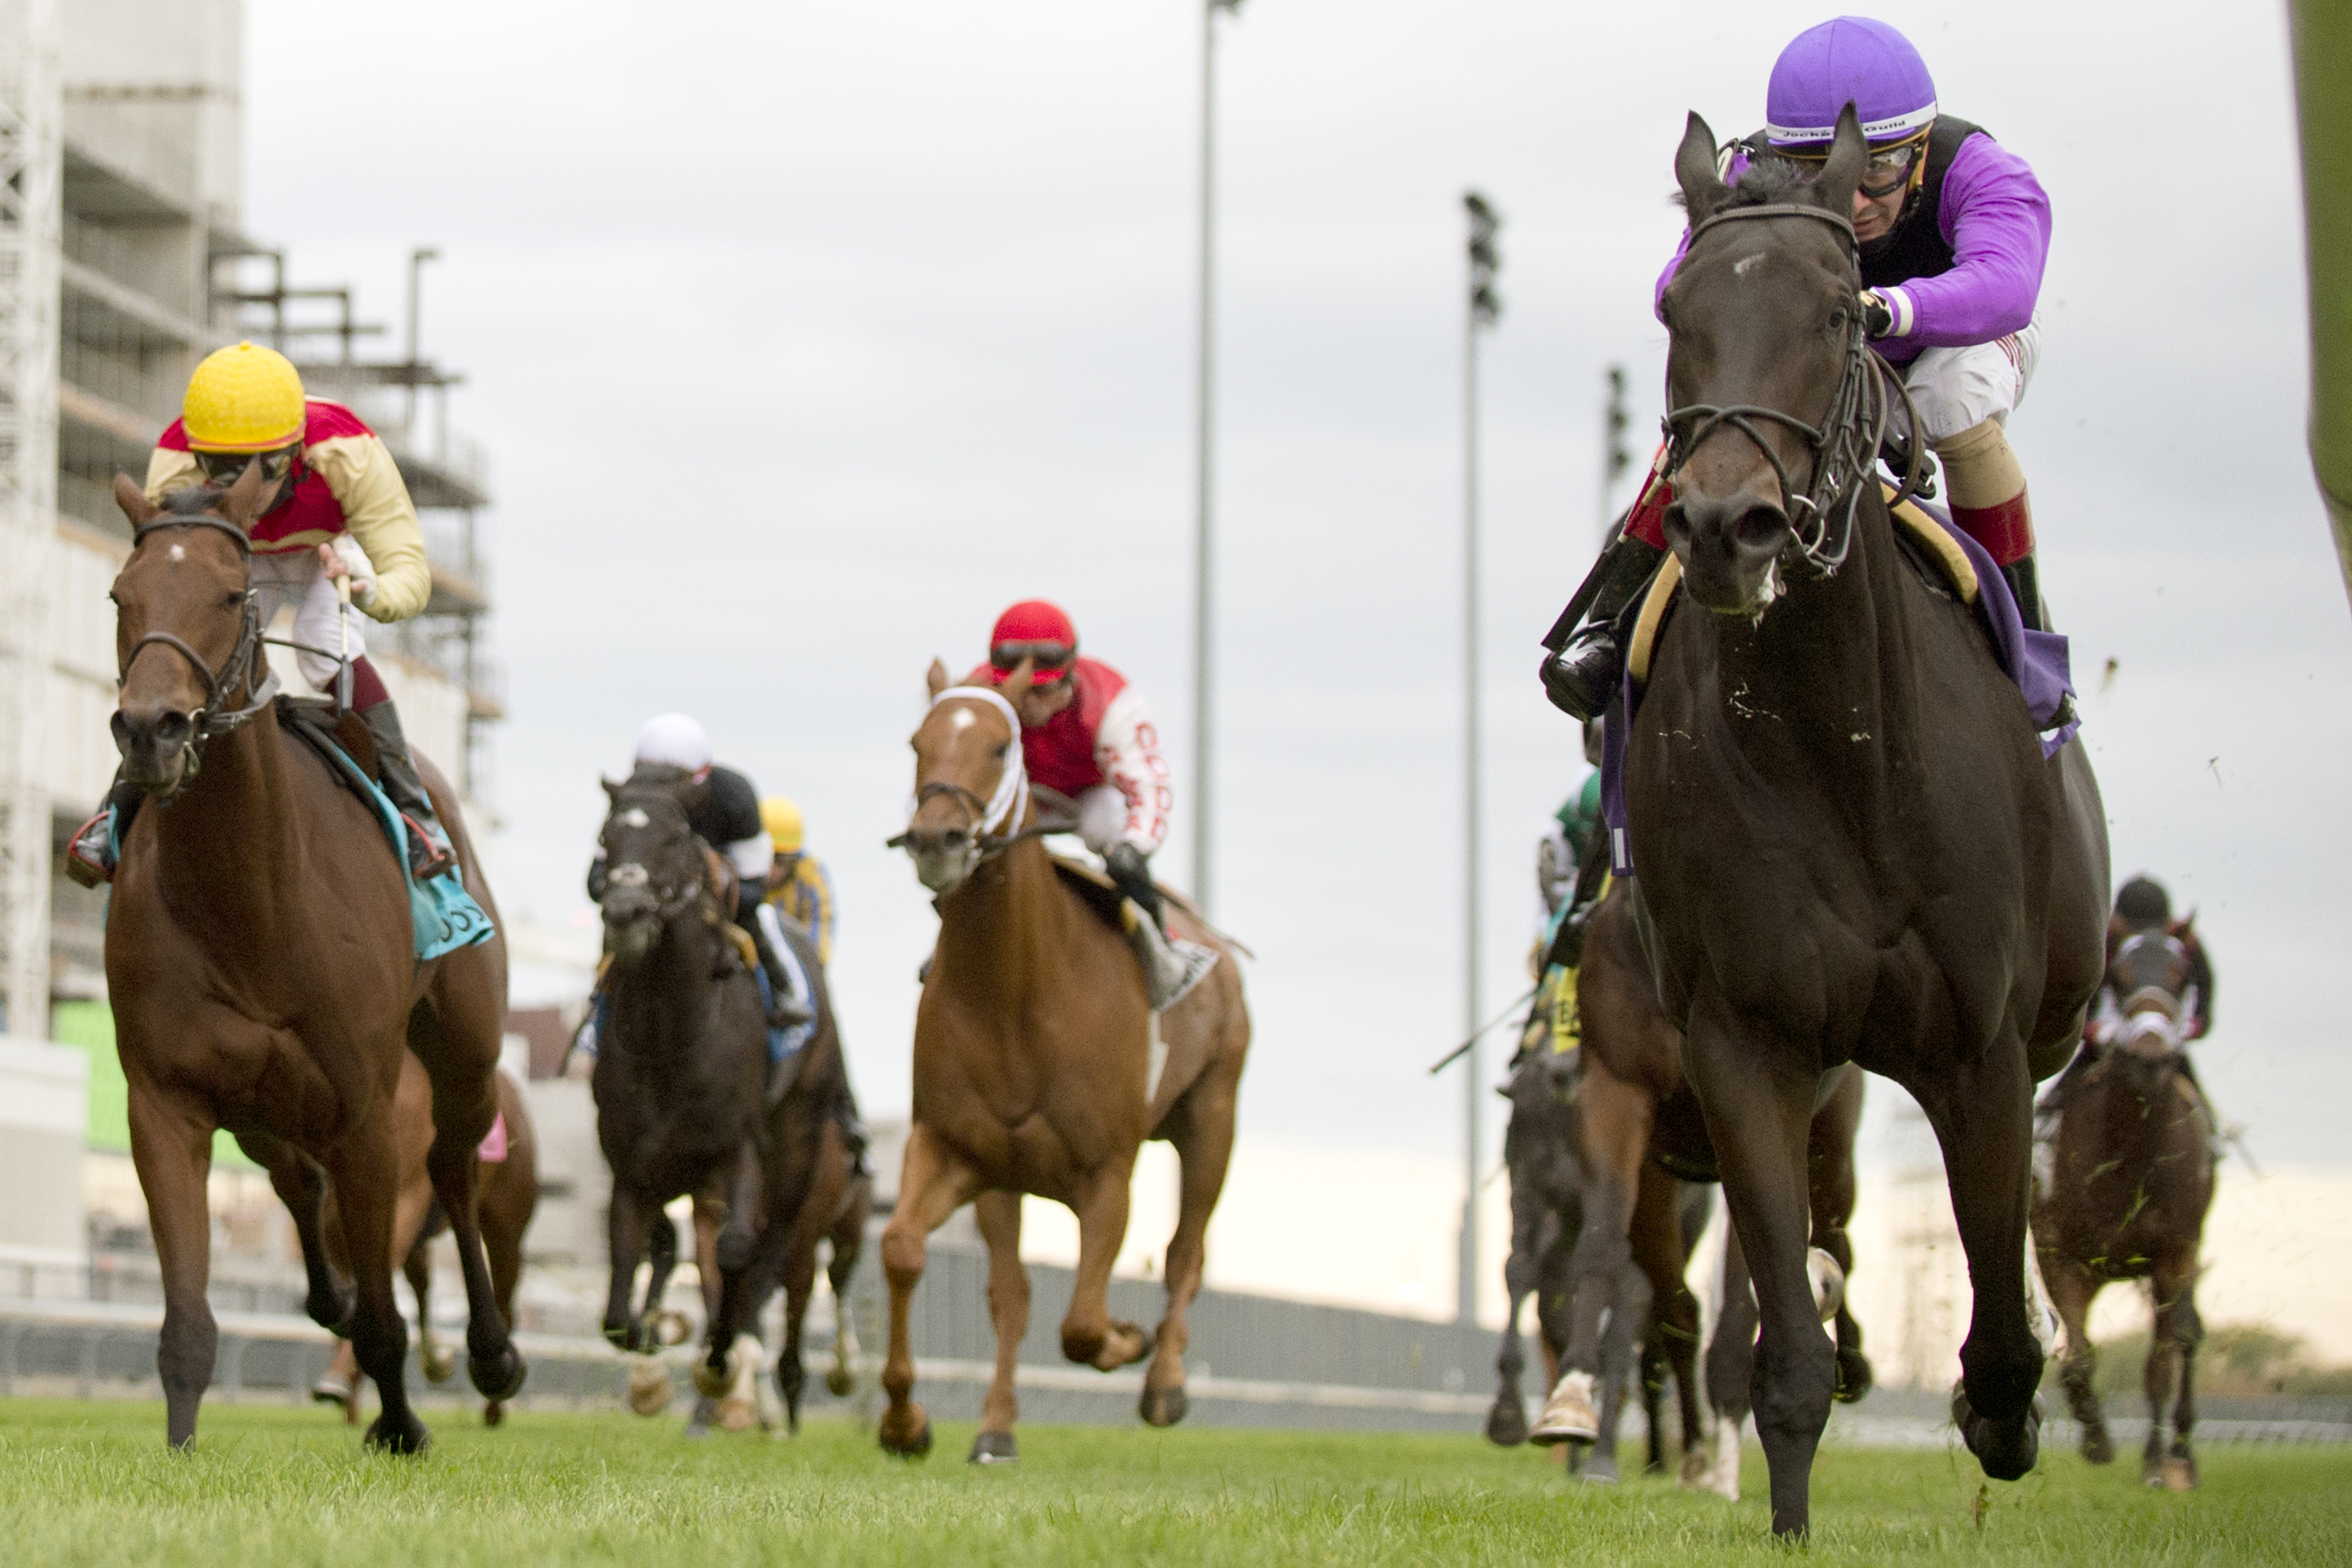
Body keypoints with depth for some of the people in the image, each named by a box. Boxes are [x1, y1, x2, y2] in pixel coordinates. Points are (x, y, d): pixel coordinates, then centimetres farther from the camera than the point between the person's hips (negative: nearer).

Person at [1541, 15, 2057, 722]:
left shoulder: (1977, 171, -39)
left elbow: (2002, 287, -58)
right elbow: (1683, 288, -44)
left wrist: (1884, 309, -76)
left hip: (1958, 338, -2)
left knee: (1952, 404, -35)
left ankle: (2022, 628, -16)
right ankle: (1611, 623, -15)